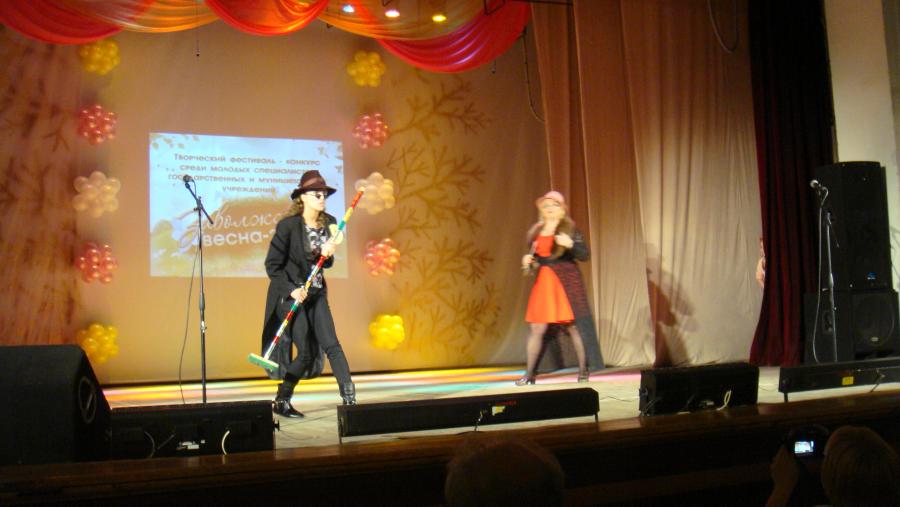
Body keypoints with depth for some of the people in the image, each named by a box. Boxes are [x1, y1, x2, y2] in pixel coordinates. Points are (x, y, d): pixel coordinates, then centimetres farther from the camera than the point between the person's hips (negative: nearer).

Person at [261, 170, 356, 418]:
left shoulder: (329, 223, 4)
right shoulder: (288, 225, -13)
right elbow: (272, 265, -12)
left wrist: (328, 254, -9)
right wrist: (291, 290, -21)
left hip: (317, 294, 5)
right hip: (291, 294, -5)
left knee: (331, 345, -3)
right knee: (306, 353, -5)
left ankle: (350, 399, -3)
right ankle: (281, 401, 14)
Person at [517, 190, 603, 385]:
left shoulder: (569, 229, 0)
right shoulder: (537, 231, 13)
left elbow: (585, 254, -7)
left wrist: (570, 244, -24)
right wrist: (528, 260, 0)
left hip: (566, 281, -4)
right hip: (543, 282, 4)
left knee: (573, 326, -3)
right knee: (536, 328, 1)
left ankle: (583, 370, 9)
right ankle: (529, 373, 7)